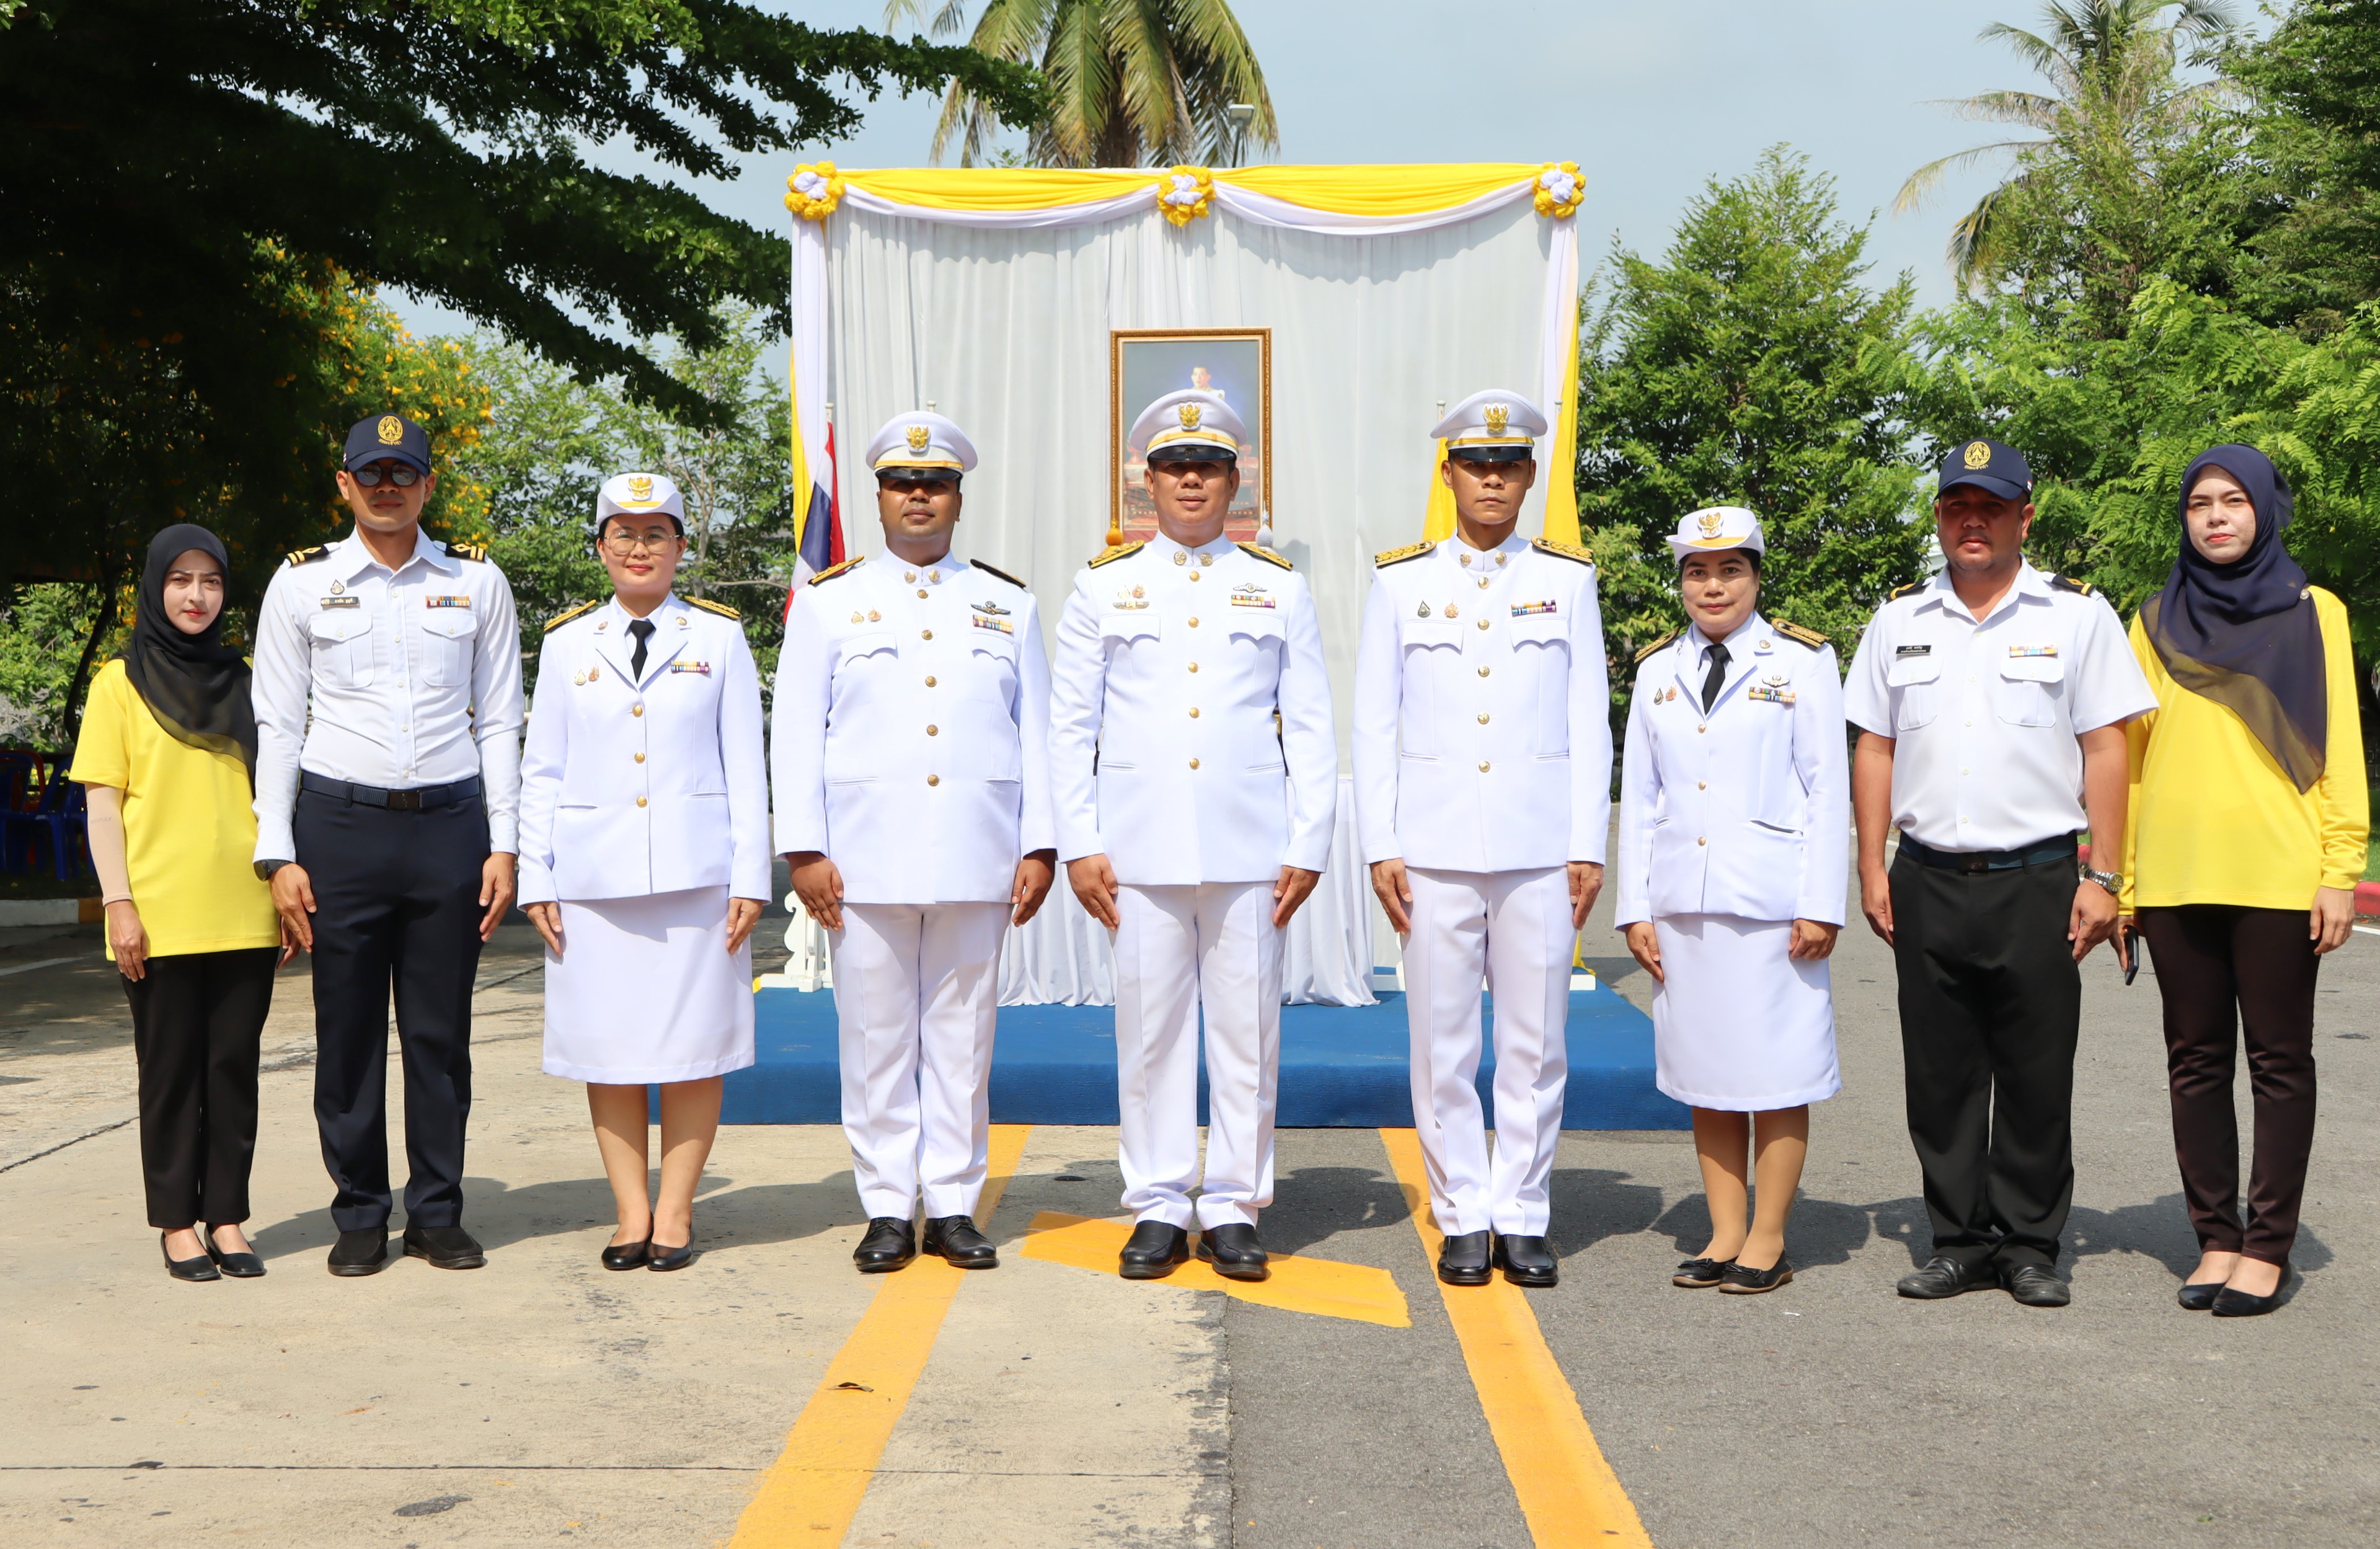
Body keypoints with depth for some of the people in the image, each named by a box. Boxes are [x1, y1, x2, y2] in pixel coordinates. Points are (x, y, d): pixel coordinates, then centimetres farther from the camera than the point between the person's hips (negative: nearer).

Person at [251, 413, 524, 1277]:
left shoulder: (477, 582, 8)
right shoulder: (302, 583, 5)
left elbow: (499, 723, 9)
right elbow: (276, 726, 5)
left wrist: (504, 846, 3)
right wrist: (278, 856, -2)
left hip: (450, 824, 1)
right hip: (339, 824, 0)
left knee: (441, 1033, 5)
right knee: (348, 1034, 3)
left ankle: (437, 1214, 16)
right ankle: (359, 1217, 15)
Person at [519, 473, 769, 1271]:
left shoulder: (719, 637, 8)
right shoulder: (567, 643, 11)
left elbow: (745, 766, 5)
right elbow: (541, 770, 11)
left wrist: (751, 876, -2)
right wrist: (535, 879, 3)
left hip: (696, 870, -1)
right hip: (594, 874, 1)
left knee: (693, 1041, -1)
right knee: (607, 1045, 1)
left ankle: (675, 1212, 9)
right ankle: (631, 1213, 10)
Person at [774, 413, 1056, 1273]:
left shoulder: (1008, 604, 13)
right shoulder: (826, 602, 8)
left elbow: (1037, 734, 10)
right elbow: (797, 734, 4)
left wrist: (1039, 846, 2)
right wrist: (804, 850, -5)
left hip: (977, 863, 1)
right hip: (866, 863, -1)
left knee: (963, 1038, 5)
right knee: (876, 1040, 2)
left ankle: (953, 1207, 13)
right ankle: (888, 1209, 11)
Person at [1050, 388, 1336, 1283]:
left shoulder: (1279, 590, 9)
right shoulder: (1103, 588, 8)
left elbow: (1311, 730, 7)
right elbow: (1070, 727, 7)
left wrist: (1307, 847, -1)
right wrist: (1079, 846, -1)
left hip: (1250, 851, 0)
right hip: (1141, 852, 0)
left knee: (1246, 1031, 3)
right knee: (1150, 1031, 3)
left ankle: (1234, 1209, 13)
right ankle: (1158, 1209, 13)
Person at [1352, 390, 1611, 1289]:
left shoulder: (1568, 580, 8)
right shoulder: (1400, 582, 6)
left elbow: (1589, 724, 6)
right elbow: (1374, 724, 5)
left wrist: (1588, 846, 0)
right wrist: (1381, 847, -1)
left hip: (1541, 846, 0)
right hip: (1435, 846, 0)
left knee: (1536, 1039, 3)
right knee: (1442, 1041, 3)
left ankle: (1522, 1218, 14)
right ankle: (1464, 1220, 14)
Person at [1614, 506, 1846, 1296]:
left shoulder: (1802, 661, 2)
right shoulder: (1658, 669, 13)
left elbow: (1828, 790, -1)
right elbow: (1639, 795, 13)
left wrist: (1820, 905, -8)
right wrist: (1636, 906, 6)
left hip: (1771, 901, -4)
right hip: (1682, 904, 4)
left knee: (1776, 1073, 0)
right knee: (1702, 1070, 7)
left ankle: (1768, 1240, 10)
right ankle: (1725, 1233, 16)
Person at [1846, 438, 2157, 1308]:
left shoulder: (2077, 615, 3)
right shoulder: (1900, 621, 11)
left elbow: (2105, 750, 1)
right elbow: (1875, 748, 12)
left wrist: (2102, 878, -5)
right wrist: (1873, 869, 4)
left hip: (2038, 879, -2)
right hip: (1927, 881, 3)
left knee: (2037, 1074, 2)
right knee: (1940, 1072, 6)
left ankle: (2030, 1244, 14)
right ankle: (1960, 1241, 16)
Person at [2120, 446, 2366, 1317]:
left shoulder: (2312, 615, 5)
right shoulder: (2157, 622, 11)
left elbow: (2339, 748, 1)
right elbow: (2129, 752, 11)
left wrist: (2341, 869, -7)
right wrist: (2121, 878, 6)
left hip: (2278, 874, -3)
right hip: (2175, 875, 3)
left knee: (2279, 1059, 1)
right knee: (2197, 1059, 6)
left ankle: (2268, 1247, 8)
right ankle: (2216, 1238, 14)